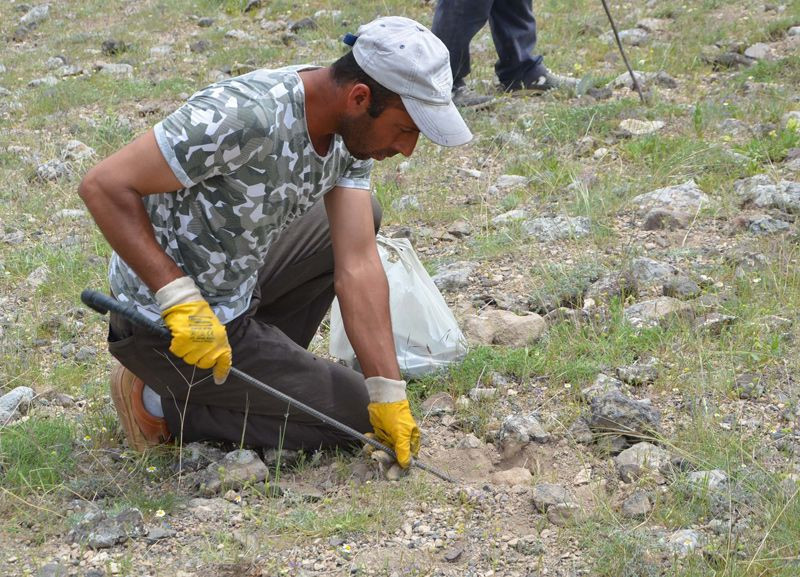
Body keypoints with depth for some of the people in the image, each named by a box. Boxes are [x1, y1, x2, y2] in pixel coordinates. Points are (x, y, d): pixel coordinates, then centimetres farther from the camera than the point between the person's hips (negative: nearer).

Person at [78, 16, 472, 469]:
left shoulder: (354, 128, -6)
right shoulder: (244, 118, -32)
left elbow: (358, 267, -8)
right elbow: (104, 186, -29)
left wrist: (391, 396, -14)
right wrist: (181, 299, -33)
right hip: (167, 322, -8)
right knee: (351, 414, 1)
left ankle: (255, 373, 16)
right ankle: (165, 407, 2)